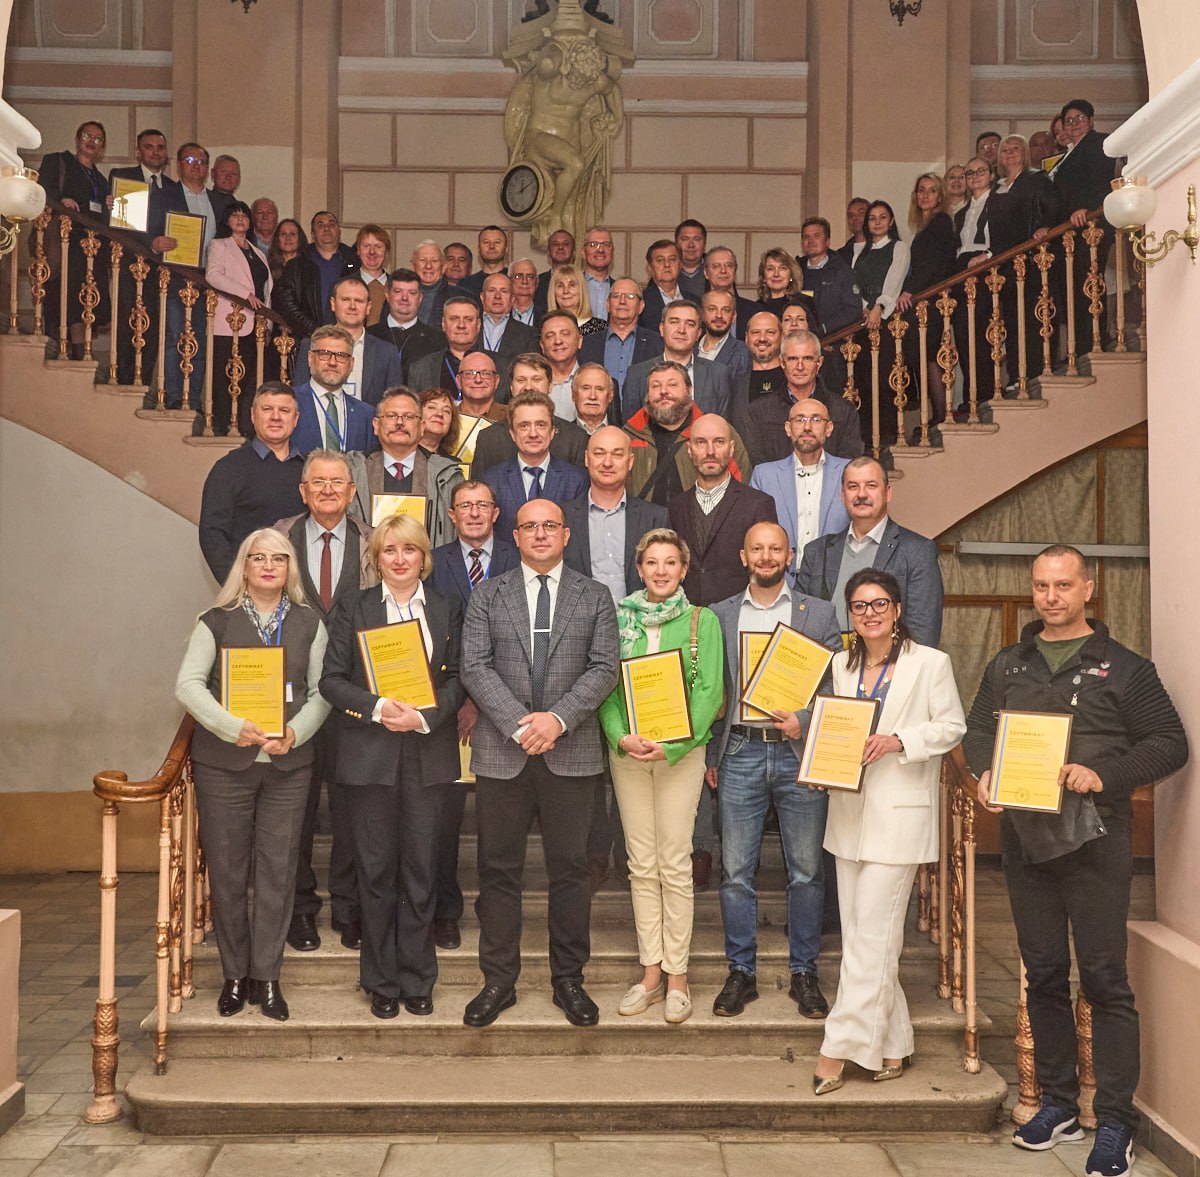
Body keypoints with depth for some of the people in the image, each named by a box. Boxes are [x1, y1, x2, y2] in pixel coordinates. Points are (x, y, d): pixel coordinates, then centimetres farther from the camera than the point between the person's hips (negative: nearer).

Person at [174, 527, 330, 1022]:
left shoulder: (309, 623, 8)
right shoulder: (218, 621, 3)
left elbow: (322, 690, 4)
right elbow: (188, 683, -6)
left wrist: (295, 732, -14)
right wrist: (234, 726, -19)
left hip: (288, 764, 1)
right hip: (223, 763, -1)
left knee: (277, 870, 3)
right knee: (226, 871, 5)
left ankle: (266, 977, 14)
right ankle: (234, 975, 19)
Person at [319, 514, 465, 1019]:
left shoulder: (447, 608, 7)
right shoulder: (354, 608, 5)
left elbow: (458, 678, 2)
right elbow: (332, 679, -1)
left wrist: (425, 717, -14)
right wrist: (377, 708, -16)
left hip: (427, 754, 1)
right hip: (369, 755, -1)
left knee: (420, 868, 5)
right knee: (376, 869, 5)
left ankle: (417, 979, 18)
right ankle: (382, 981, 17)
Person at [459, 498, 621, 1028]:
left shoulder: (595, 596, 9)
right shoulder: (487, 595, 8)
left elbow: (605, 667, -1)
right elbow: (475, 667, -2)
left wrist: (559, 717, -14)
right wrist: (519, 723, -14)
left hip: (572, 751, 0)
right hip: (501, 751, 0)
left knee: (570, 868, 6)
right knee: (498, 869, 6)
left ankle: (568, 979, 19)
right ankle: (498, 980, 18)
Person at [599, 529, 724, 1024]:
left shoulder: (702, 621, 0)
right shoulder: (619, 618, 7)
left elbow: (710, 692, -6)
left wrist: (670, 746, -15)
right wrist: (621, 736, -13)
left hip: (681, 752, -3)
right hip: (627, 750, 3)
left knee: (675, 864, -2)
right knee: (641, 866, 7)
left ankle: (677, 976, 9)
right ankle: (651, 974, 16)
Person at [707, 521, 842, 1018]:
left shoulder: (819, 613, 7)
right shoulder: (720, 615, 10)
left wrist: (804, 721, -14)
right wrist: (710, 755, 5)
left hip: (798, 753, -1)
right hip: (740, 752, 1)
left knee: (806, 872, 5)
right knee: (736, 872, 3)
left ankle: (804, 973, 18)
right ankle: (741, 972, 16)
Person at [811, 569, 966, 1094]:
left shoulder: (931, 663, -3)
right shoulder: (842, 664, 12)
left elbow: (952, 727, -2)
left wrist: (898, 740, -16)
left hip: (899, 812, -6)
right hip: (849, 810, 6)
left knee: (870, 936, -6)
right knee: (860, 936, 8)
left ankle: (839, 1047, 1)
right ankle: (892, 1046, 20)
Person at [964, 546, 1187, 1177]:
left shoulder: (1124, 668, 0)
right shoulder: (1007, 666, 13)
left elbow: (1170, 743, -3)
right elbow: (977, 730, 17)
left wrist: (1105, 776, -17)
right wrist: (985, 770, -4)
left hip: (1094, 842, -4)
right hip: (1024, 839, 4)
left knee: (1104, 978, -2)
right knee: (1043, 975, 12)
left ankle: (1115, 1123, 7)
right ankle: (1058, 1103, 24)